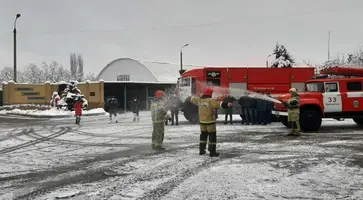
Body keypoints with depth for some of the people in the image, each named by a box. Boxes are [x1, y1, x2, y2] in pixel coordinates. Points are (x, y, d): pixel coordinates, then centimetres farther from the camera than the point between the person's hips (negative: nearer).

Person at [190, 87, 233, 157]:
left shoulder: (199, 100, 4)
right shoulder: (211, 101, -17)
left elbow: (193, 99, 25)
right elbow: (219, 103, -32)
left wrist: (192, 98, 48)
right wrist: (227, 104, -42)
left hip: (202, 121, 7)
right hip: (210, 121, -7)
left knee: (203, 135, 20)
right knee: (212, 136, 0)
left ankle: (201, 150, 27)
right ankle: (212, 152, 0)